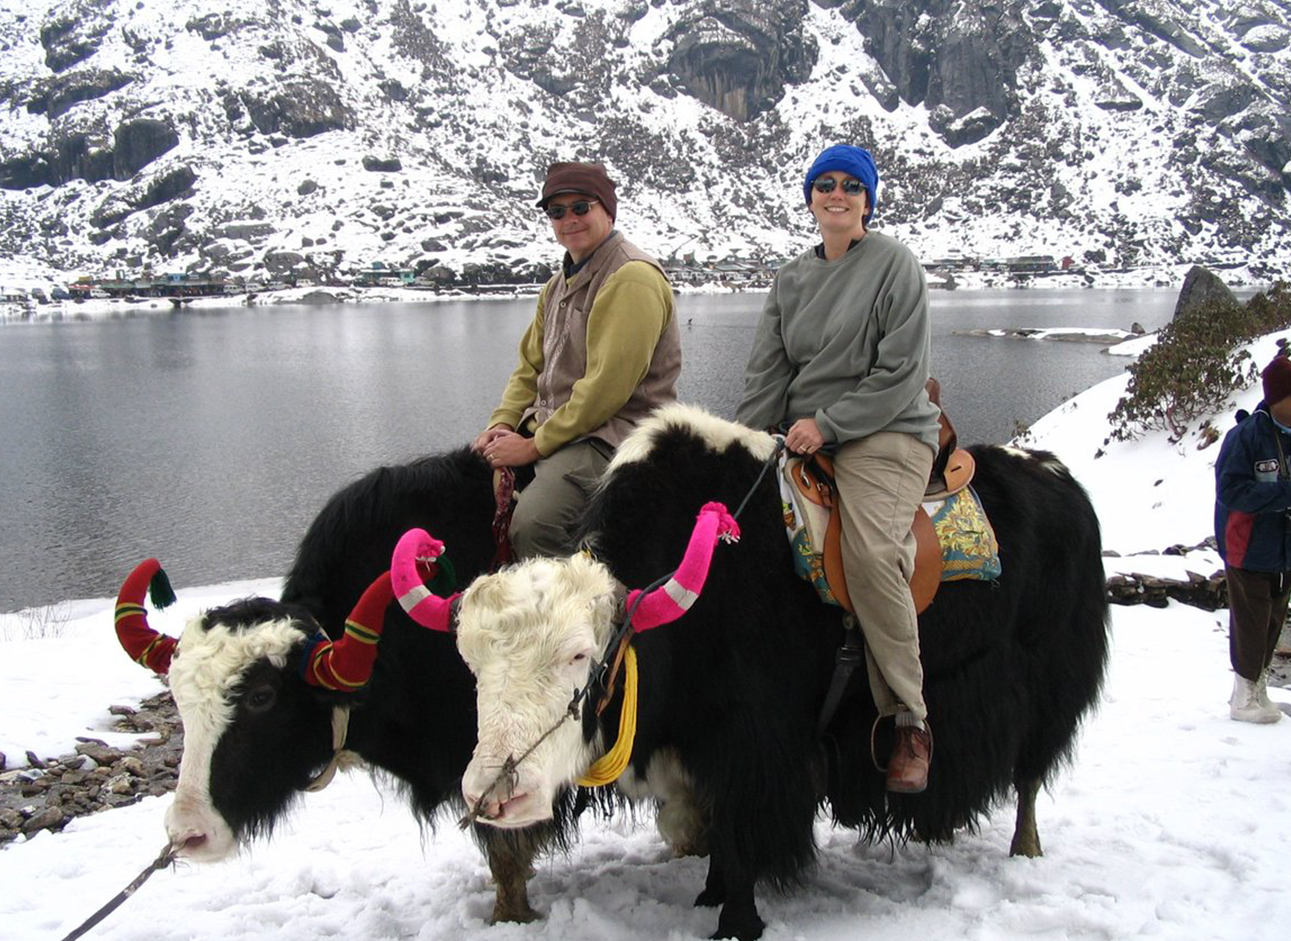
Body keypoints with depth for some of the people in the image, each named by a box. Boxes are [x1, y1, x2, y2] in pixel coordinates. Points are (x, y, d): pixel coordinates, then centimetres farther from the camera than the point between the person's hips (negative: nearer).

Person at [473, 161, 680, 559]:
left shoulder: (632, 277, -12)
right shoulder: (559, 283, 19)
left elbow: (606, 386, -19)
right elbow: (530, 367, 23)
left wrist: (534, 446, -15)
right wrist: (502, 423, 3)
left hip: (611, 437, -9)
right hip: (544, 429, 9)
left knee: (531, 522, -31)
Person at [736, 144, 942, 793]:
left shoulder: (894, 263, -1)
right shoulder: (792, 278, 16)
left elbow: (902, 372, -8)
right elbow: (767, 373, 11)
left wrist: (828, 423, -13)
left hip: (886, 433, -6)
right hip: (804, 439, 6)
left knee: (871, 554, -28)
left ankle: (910, 722, -18)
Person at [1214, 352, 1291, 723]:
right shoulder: (1246, 435, -17)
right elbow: (1230, 490, -22)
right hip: (1250, 551, -6)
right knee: (1250, 625, 1)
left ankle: (1257, 689, 30)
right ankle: (1245, 696, 17)